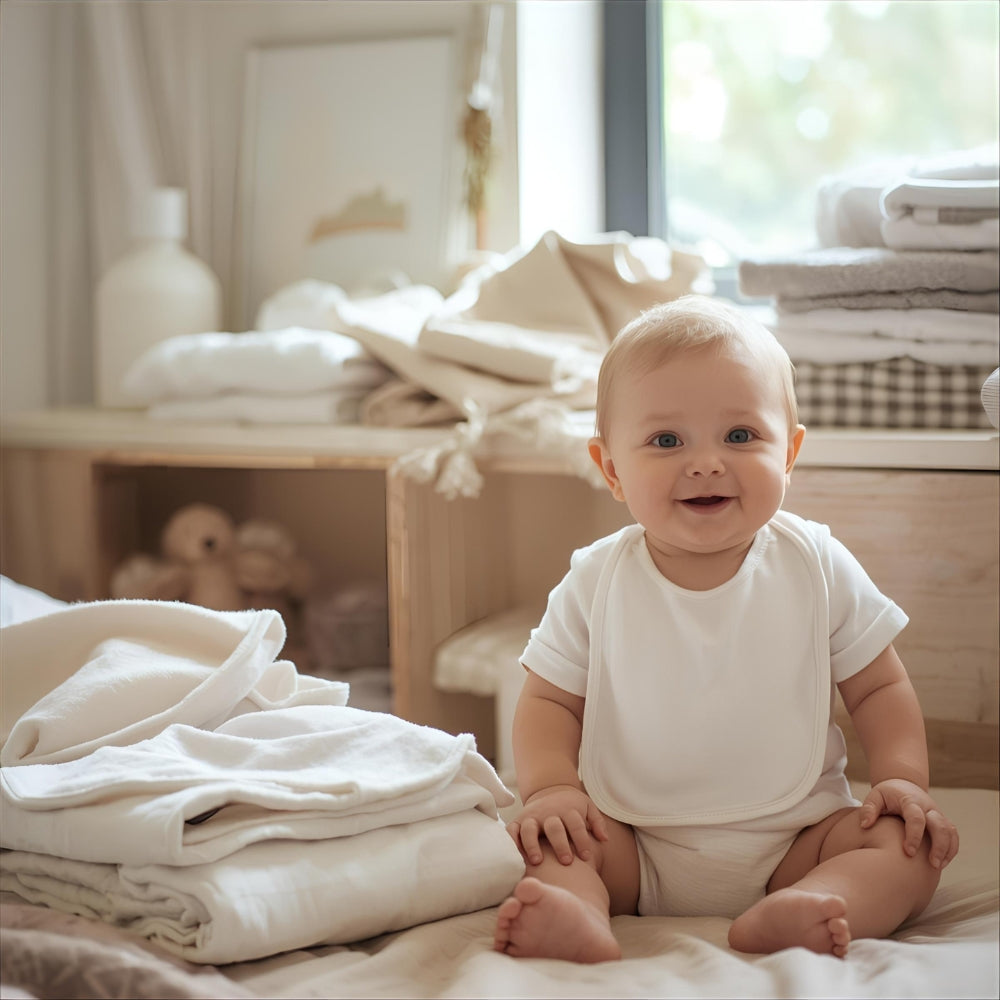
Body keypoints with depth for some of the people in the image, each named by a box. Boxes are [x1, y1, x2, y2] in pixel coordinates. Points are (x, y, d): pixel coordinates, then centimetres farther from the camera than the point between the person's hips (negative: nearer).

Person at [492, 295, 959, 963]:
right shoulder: (596, 582, -4)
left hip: (792, 840, 0)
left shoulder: (818, 566, -3)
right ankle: (580, 920, -48)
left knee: (910, 846, -22)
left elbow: (879, 687, 5)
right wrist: (551, 787, -16)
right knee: (540, 839, -21)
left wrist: (904, 779, -11)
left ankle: (796, 916, -46)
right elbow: (550, 700, 2)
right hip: (632, 846, 0)